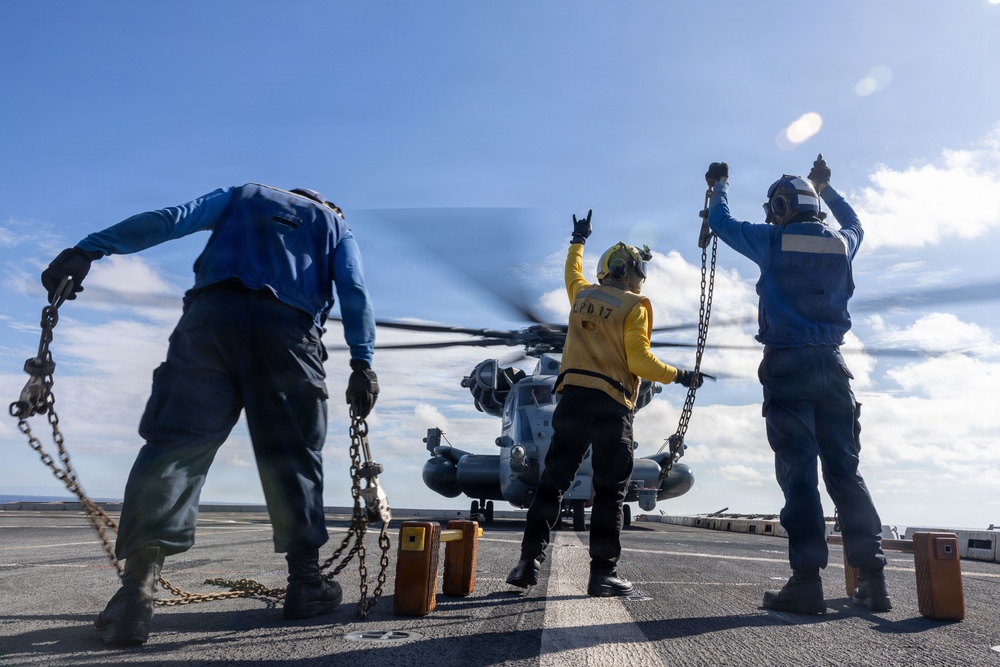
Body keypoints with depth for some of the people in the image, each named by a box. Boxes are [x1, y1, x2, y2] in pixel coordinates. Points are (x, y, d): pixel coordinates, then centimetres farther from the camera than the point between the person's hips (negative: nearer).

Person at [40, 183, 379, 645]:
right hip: (289, 331, 0)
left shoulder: (240, 195, 31)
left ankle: (137, 591, -13)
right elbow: (355, 293, 11)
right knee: (294, 458, 8)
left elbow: (167, 220, 14)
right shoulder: (335, 225, 29)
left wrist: (88, 250, 5)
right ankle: (305, 584, 12)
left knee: (174, 443, -3)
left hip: (213, 313, 0)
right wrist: (362, 363, 3)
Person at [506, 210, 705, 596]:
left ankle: (529, 562, 11)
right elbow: (639, 361, -10)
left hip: (571, 399, 5)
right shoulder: (634, 306, -3)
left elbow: (572, 272, 36)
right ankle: (602, 573, 7)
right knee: (609, 492, 4)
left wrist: (578, 241, 53)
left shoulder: (582, 294, 13)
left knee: (552, 482, 11)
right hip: (611, 405, -5)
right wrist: (678, 376, 3)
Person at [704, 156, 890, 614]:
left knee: (798, 471, -5)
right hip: (832, 365, 5)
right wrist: (826, 186, 48)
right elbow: (854, 224, 37)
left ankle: (807, 581, -6)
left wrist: (719, 185, 32)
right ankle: (872, 578, 8)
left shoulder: (773, 242, -2)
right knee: (845, 471, 9)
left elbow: (721, 222, 13)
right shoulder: (841, 243, 11)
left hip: (787, 366, -4)